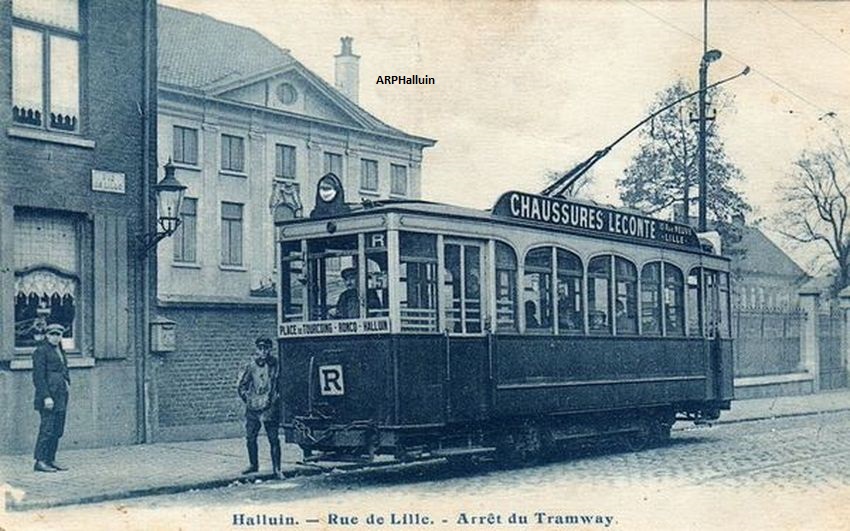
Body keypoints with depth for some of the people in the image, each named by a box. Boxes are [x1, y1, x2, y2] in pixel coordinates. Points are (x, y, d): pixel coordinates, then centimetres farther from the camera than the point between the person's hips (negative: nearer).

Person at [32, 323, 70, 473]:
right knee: (47, 429, -10)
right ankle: (40, 461, -6)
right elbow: (38, 376, -13)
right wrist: (46, 397, -18)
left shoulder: (61, 352, 18)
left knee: (57, 431, 8)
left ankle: (50, 460, 14)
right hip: (48, 397, -9)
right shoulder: (41, 351, -7)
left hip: (61, 398, 9)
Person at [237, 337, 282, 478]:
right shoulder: (250, 366, 4)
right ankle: (253, 464, 26)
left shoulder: (275, 365, -1)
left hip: (270, 408, -3)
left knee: (273, 439, -4)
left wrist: (277, 397, 0)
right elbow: (242, 385, 14)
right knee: (250, 438, 9)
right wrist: (247, 399, 7)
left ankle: (276, 468, 1)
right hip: (252, 408, 3)